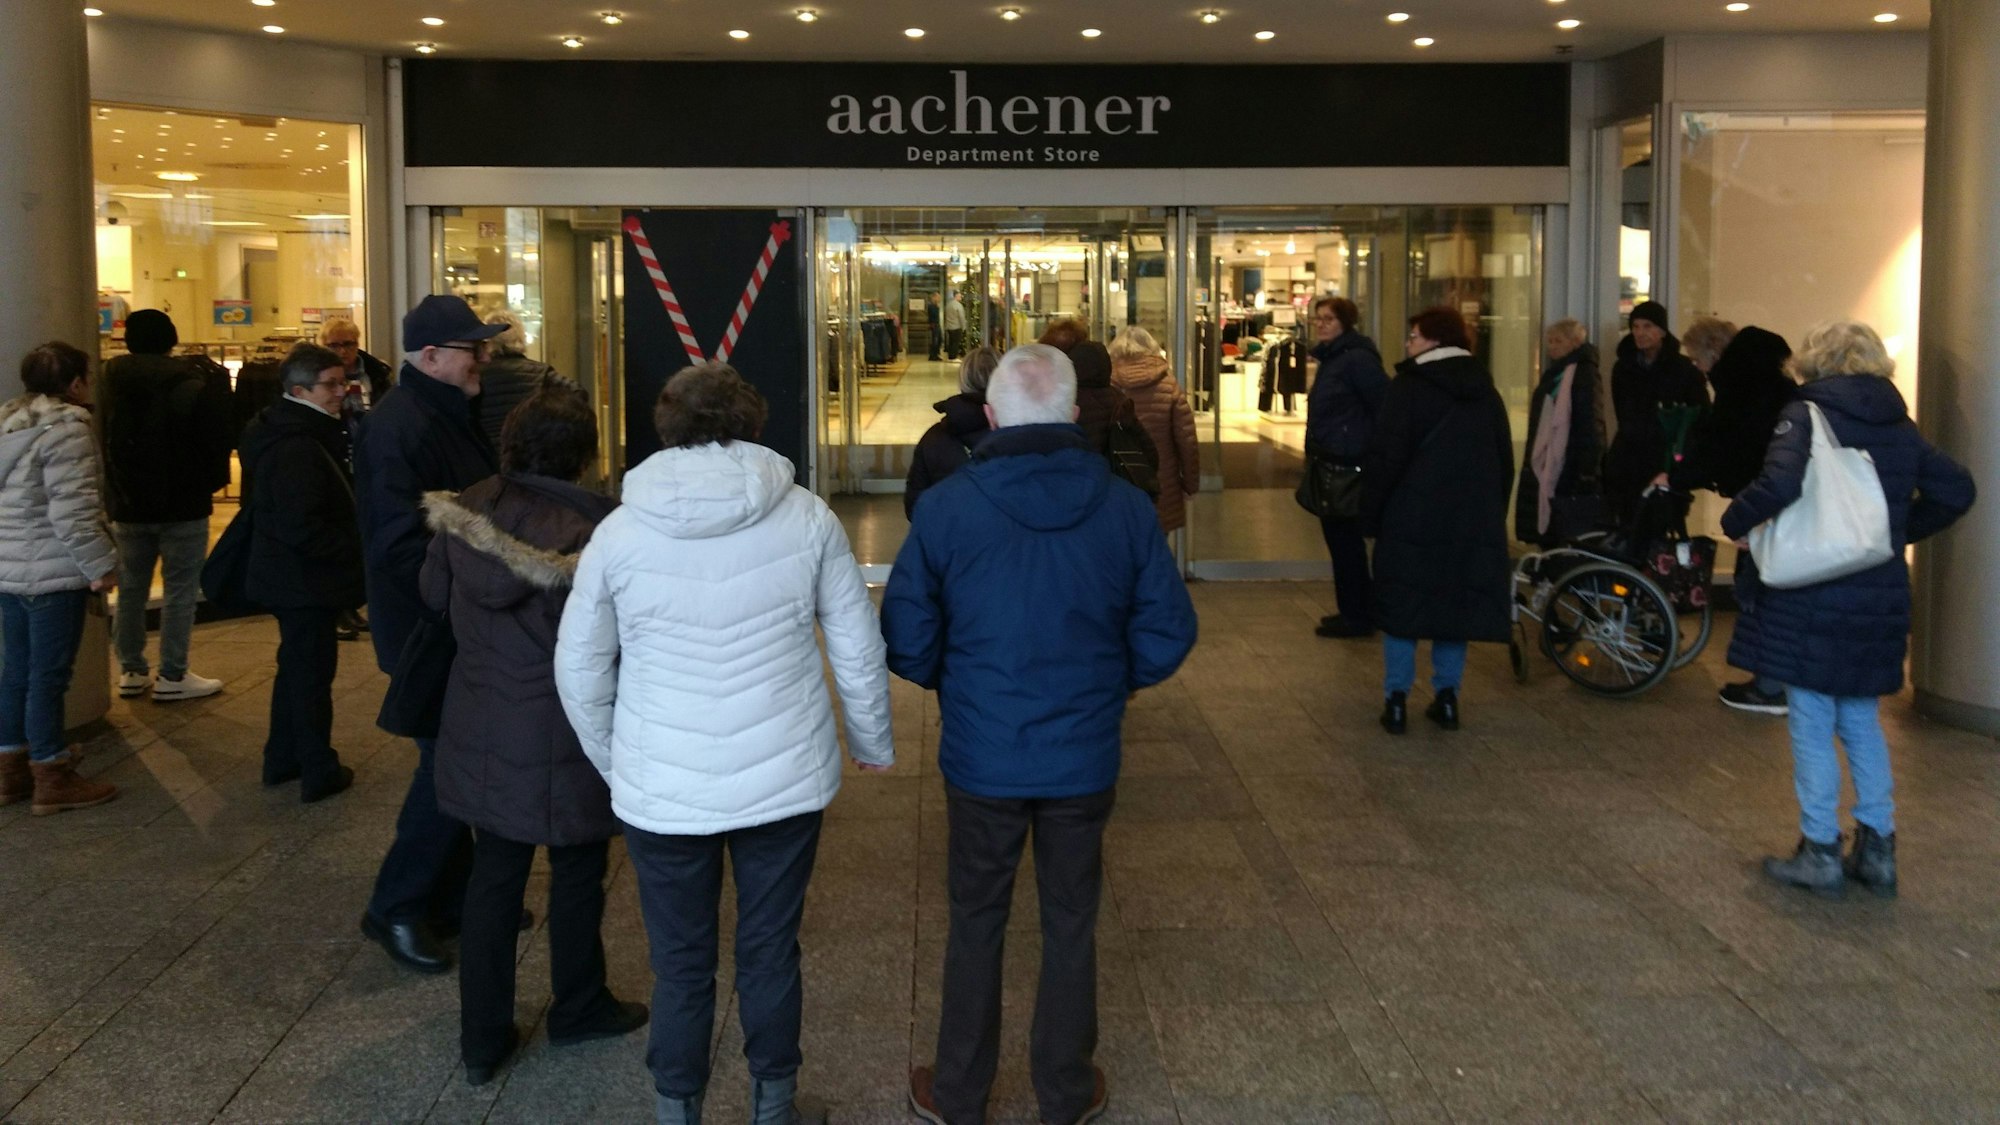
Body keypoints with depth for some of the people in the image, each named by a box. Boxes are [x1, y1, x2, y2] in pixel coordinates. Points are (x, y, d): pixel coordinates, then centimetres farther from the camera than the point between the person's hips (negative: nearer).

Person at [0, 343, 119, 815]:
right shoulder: (65, 427, -16)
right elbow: (71, 510, -22)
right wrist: (100, 564, -13)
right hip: (52, 573, -9)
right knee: (49, 675, -2)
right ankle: (52, 779, 6)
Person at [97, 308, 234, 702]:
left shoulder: (109, 384, 1)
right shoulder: (193, 383, -14)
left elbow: (100, 442, 9)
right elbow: (218, 437, -13)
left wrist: (114, 490, 17)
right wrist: (212, 481, 2)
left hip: (127, 504, 5)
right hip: (182, 504, -5)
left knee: (131, 588, 14)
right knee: (180, 590, 1)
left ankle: (131, 670, 19)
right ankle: (172, 676, 1)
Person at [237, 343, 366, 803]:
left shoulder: (305, 436, 8)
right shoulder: (296, 449, -24)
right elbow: (303, 528, -29)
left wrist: (350, 541, 8)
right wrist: (353, 550, -17)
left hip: (292, 577, 10)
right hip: (305, 581, -10)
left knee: (297, 667, 20)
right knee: (313, 672, 0)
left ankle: (282, 759, 32)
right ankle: (319, 773, 11)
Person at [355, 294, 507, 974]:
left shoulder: (452, 415, 12)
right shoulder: (400, 427, -20)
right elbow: (401, 542, -27)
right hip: (427, 630, -9)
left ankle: (452, 894, 27)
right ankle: (396, 909, 8)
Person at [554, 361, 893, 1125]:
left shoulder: (620, 530, -5)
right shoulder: (807, 517, -5)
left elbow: (579, 669, 3)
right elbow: (859, 649, 1)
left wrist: (615, 765, 17)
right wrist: (872, 743, 16)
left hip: (663, 789, 0)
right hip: (785, 777, 1)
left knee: (681, 964, 12)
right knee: (770, 950, 15)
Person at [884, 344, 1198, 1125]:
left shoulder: (947, 507, -14)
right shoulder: (1126, 509, -10)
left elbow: (907, 644, -10)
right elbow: (1167, 638, -6)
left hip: (982, 757, -1)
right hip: (1085, 757, 1)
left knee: (976, 923, 15)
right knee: (1070, 923, 16)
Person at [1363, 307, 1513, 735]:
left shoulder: (1407, 387, -9)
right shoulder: (1485, 391, 10)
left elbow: (1385, 457, -12)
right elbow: (1505, 459, 15)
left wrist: (1371, 514, -4)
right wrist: (1493, 513, 21)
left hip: (1412, 518, -5)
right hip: (1472, 521, 5)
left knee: (1403, 605, 3)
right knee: (1455, 603, 12)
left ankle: (1397, 700, 2)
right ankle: (1447, 696, 13)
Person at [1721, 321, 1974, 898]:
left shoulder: (1805, 415, -10)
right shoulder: (1900, 426, 9)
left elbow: (1780, 483, -26)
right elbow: (1956, 490, 10)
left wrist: (1736, 521, -11)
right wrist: (1899, 529, 16)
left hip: (1810, 597, -6)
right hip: (1881, 599, 6)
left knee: (1812, 727, 3)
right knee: (1863, 723, 18)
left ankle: (1820, 852, 8)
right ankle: (1877, 846, 19)